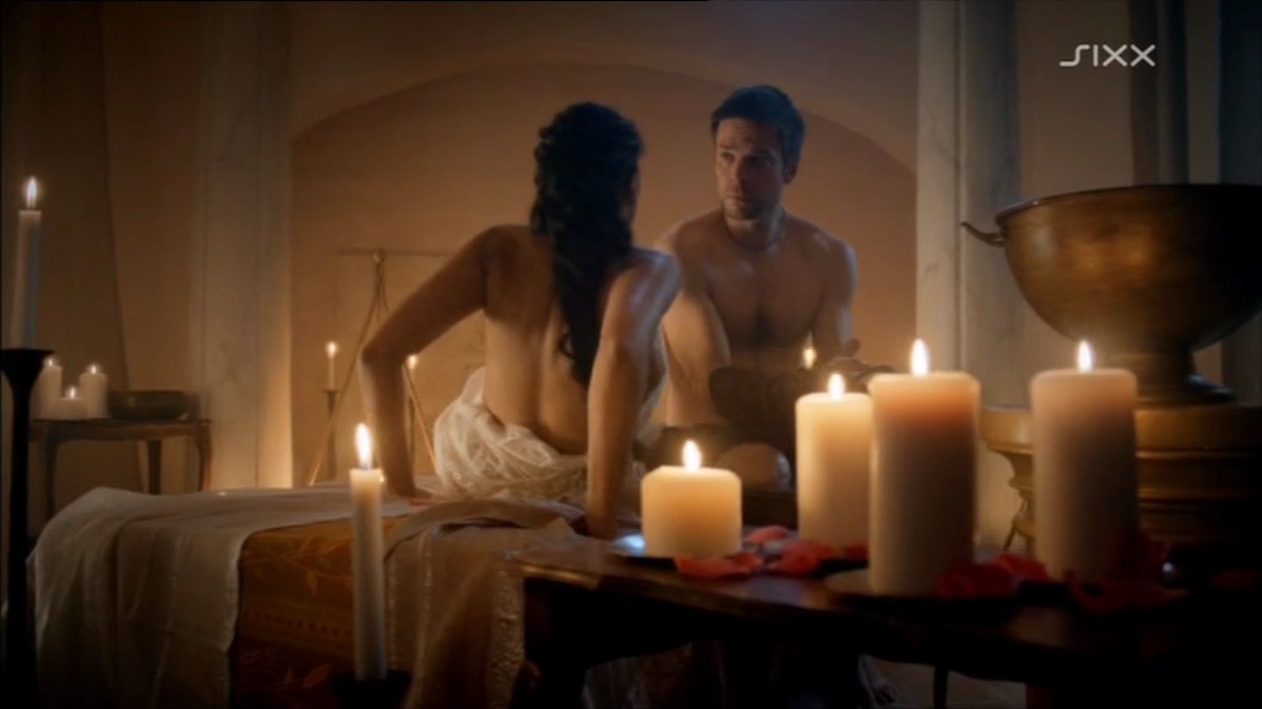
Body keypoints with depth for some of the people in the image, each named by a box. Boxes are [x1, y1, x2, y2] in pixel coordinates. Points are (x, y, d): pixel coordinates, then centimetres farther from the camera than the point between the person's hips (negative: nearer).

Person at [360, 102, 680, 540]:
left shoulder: (499, 250, -12)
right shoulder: (650, 271, -22)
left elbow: (379, 353, -17)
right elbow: (620, 353, -45)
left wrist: (400, 485, -7)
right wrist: (602, 521, -39)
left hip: (473, 475, 3)